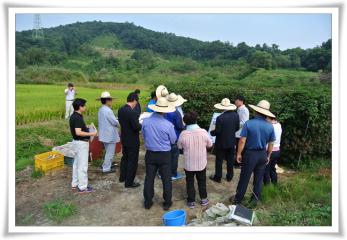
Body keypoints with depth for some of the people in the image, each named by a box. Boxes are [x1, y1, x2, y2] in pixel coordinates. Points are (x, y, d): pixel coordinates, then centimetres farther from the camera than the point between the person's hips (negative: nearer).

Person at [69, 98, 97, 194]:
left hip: (77, 142, 11)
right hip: (81, 143, -11)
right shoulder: (78, 118, -22)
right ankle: (82, 187, 8)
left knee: (77, 164, 18)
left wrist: (85, 127, 17)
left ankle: (75, 184, 29)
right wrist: (91, 134, -23)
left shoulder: (73, 116, 9)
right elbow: (78, 132, -30)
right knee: (82, 166, -1)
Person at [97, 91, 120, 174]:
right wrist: (120, 124, 2)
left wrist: (117, 121, 12)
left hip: (104, 134, 10)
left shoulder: (100, 109, 7)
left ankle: (106, 165, 34)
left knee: (108, 151, 24)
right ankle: (106, 168, 9)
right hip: (110, 135, -10)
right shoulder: (108, 110, -22)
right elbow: (115, 122, -18)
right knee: (110, 152, 2)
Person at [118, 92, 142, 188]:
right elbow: (136, 127, -25)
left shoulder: (120, 110, -1)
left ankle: (122, 177, 40)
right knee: (132, 161, 6)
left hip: (124, 139, 8)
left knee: (125, 158, 24)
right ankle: (129, 182, 17)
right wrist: (141, 124, -4)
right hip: (133, 141, -8)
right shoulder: (132, 112, -27)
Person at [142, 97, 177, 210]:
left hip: (150, 154, 3)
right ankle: (167, 203, 24)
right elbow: (173, 140, -5)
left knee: (149, 178, 15)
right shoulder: (168, 125, -19)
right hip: (165, 154, -2)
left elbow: (144, 136, 5)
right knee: (166, 179, 12)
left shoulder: (145, 121, -11)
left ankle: (148, 202, 28)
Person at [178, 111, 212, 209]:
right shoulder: (203, 132, -18)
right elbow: (210, 145, -3)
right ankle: (203, 199, 34)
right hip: (201, 163, 1)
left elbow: (179, 146, -3)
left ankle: (191, 201, 26)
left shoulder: (183, 134, -19)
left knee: (190, 182, 16)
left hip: (188, 164, -1)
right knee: (202, 181, 21)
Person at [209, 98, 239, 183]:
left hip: (221, 142, -5)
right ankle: (229, 176, 28)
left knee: (219, 160, 9)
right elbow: (237, 128, 3)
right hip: (231, 141, 5)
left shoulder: (220, 118, -23)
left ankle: (218, 177, 20)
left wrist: (211, 132, 0)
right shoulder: (236, 115, -7)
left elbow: (217, 131, -20)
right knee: (230, 160, 17)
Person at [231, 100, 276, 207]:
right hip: (262, 155, 3)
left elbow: (242, 141, -16)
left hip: (250, 154, -3)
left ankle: (238, 199, 23)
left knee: (244, 178, 9)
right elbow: (271, 144, 2)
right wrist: (268, 156, 15)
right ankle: (255, 200, 27)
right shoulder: (270, 126, -6)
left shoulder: (249, 123, -17)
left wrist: (239, 154, -5)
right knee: (258, 179, 15)